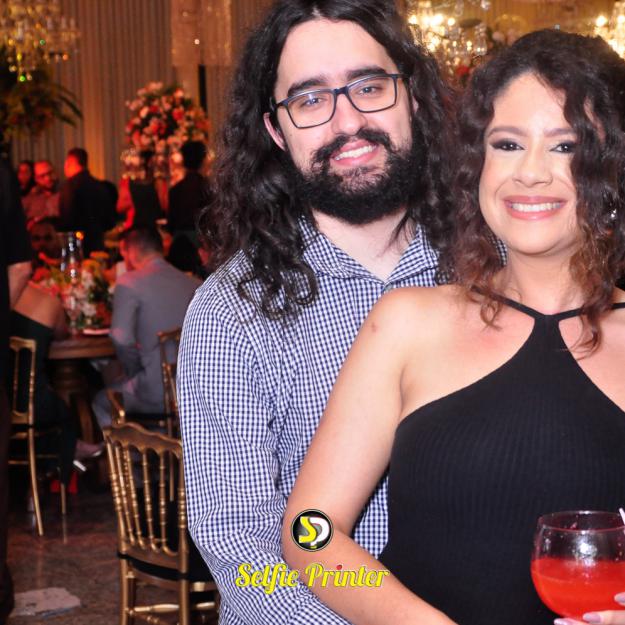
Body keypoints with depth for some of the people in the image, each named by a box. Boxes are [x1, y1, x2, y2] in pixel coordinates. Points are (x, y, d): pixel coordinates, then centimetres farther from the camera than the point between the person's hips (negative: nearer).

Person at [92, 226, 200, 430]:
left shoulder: (129, 282, -7)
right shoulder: (195, 284, 9)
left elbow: (121, 338, -18)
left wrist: (134, 371, 2)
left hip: (157, 392, -6)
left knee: (101, 402, 23)